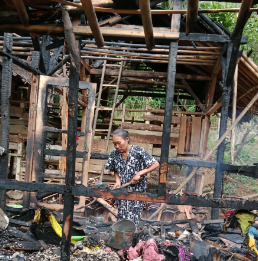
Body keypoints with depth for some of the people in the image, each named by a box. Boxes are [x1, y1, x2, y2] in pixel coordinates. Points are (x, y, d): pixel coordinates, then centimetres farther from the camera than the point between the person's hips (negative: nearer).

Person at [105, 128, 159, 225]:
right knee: (121, 219, 6)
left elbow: (155, 164, -13)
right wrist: (118, 181, -5)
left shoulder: (138, 151, -14)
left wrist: (139, 173, -18)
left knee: (133, 221, -4)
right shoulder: (114, 154, 0)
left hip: (137, 191, -4)